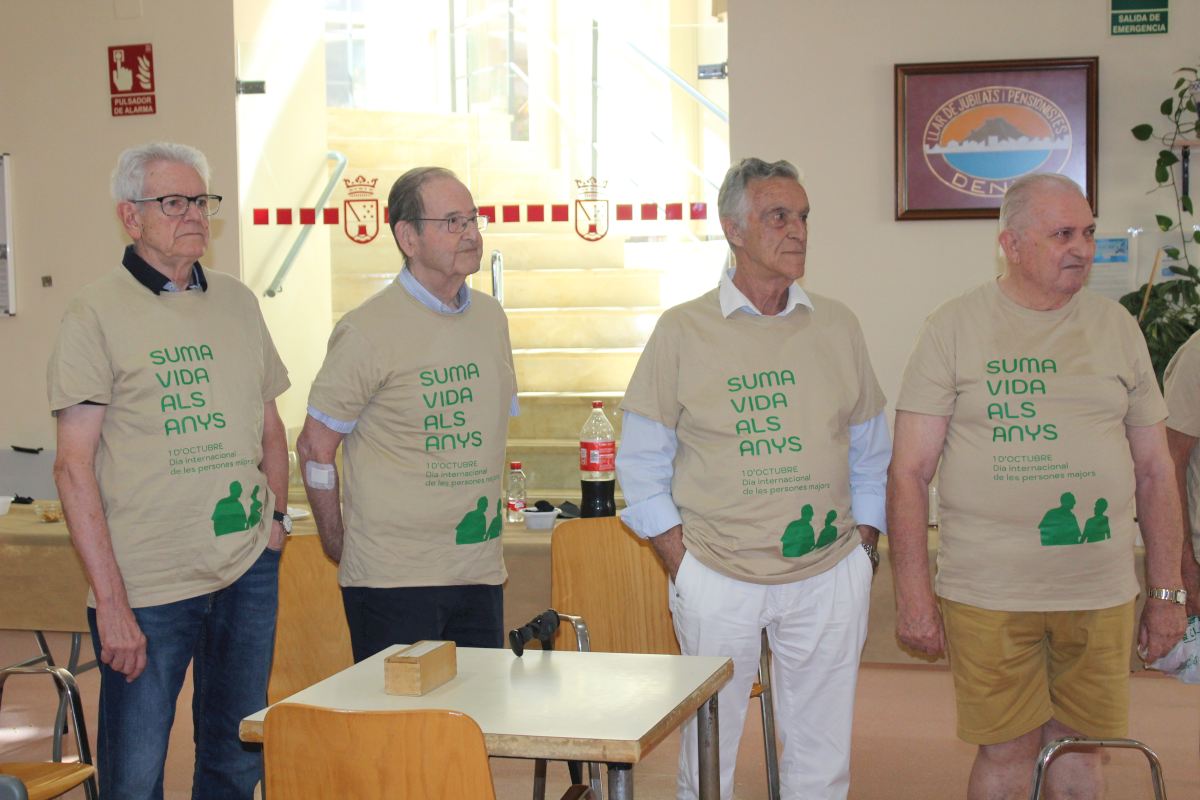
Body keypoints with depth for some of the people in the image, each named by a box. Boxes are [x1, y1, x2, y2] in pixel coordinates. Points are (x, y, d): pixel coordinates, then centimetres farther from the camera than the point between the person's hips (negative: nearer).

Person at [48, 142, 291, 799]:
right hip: (147, 586, -5)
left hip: (249, 572, 5)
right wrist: (110, 601, -15)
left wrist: (277, 514, 8)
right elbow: (74, 467, -10)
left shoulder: (238, 303, 11)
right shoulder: (96, 315, -6)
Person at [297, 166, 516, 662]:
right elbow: (315, 448, -5)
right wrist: (339, 546, -1)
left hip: (480, 572, 6)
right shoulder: (368, 331, -11)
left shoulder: (491, 318, 10)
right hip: (394, 581, -6)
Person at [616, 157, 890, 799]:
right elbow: (642, 463, 1)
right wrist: (682, 565, -5)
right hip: (717, 580, -2)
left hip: (829, 578, 2)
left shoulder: (837, 326, 6)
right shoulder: (683, 331, -2)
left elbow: (870, 454, 13)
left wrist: (864, 549, 6)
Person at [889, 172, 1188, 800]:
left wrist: (1167, 592, 10)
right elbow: (909, 472, -3)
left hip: (1100, 593, 3)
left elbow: (1154, 471, 12)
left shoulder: (1116, 327, 8)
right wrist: (912, 595, -8)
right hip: (988, 594, -3)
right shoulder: (954, 329, -1)